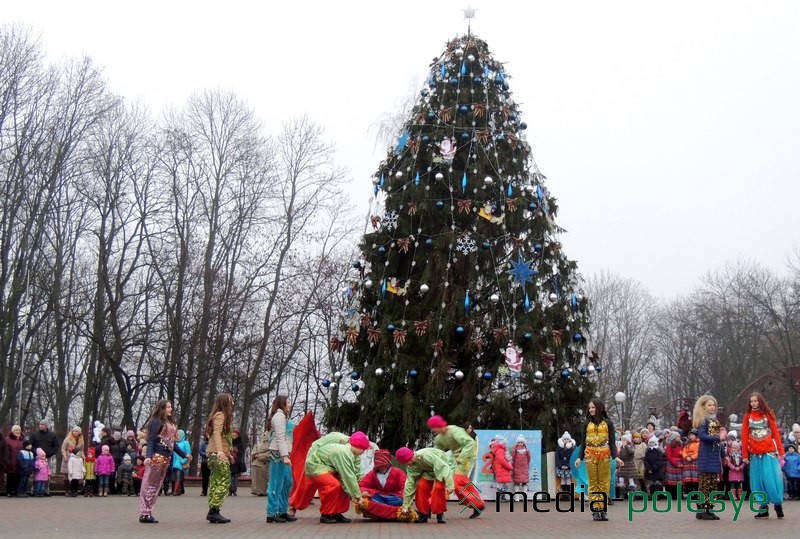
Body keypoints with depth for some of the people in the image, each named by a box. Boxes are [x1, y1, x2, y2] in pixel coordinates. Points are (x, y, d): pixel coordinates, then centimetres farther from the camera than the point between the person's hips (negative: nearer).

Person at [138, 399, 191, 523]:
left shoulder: (171, 423, 17)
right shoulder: (157, 421, -6)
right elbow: (151, 440, -13)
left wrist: (184, 454, 22)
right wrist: (148, 456, -27)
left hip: (166, 458, 8)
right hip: (157, 457, -8)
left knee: (156, 486, 8)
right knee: (149, 485, -4)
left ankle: (147, 512, 12)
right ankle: (144, 513, -2)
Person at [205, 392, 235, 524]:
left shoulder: (222, 415, 21)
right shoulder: (220, 415, -7)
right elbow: (216, 433, -21)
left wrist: (228, 453, 29)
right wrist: (220, 450, -34)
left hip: (217, 454, 10)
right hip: (218, 453, -10)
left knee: (216, 482, 7)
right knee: (224, 481, -11)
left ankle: (213, 512, 8)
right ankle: (214, 510, -13)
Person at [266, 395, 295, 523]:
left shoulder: (282, 416, 24)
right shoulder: (279, 416, -7)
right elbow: (280, 437, -16)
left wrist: (286, 454, 16)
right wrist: (285, 455, -22)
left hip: (282, 453, 10)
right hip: (279, 453, -10)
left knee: (287, 483, 12)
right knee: (276, 484, -7)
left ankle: (282, 511, 18)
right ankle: (272, 514, -4)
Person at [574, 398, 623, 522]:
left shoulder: (607, 423, 6)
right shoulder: (588, 423, 11)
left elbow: (612, 442, 4)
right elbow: (584, 442, 12)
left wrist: (615, 457, -8)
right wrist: (580, 457, 2)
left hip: (604, 455, -1)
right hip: (590, 455, 1)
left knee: (604, 483, -2)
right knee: (593, 483, 0)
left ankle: (603, 509, 4)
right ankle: (595, 510, 2)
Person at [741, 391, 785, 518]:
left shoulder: (767, 414, 4)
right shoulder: (747, 416, 6)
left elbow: (775, 433, 2)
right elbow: (744, 436, 5)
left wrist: (781, 451, -4)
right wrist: (745, 455, 1)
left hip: (769, 452, -2)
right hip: (755, 454, 2)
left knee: (771, 479, -7)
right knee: (758, 481, 3)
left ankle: (778, 504, 7)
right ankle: (764, 508, 8)